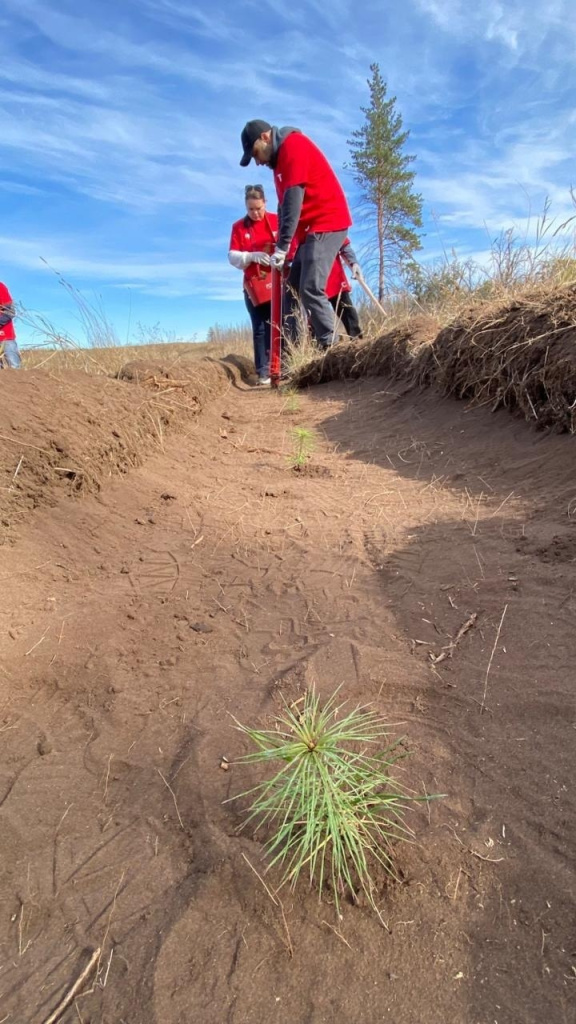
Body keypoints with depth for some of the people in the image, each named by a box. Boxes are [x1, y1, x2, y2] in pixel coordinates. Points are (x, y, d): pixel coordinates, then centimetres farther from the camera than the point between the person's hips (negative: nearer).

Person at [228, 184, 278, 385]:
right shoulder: (238, 227, 5)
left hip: (278, 281, 0)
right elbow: (233, 256, -1)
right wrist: (252, 256, -19)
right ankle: (263, 373, -5)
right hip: (254, 285, 0)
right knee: (260, 328, -4)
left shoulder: (277, 220, 5)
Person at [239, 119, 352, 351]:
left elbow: (293, 199, -19)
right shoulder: (280, 158, 21)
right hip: (310, 230, 10)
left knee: (310, 291, -22)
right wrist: (282, 245, 6)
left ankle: (331, 349, -17)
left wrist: (282, 246, -22)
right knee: (291, 292, 7)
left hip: (326, 224, -10)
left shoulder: (293, 145, -9)